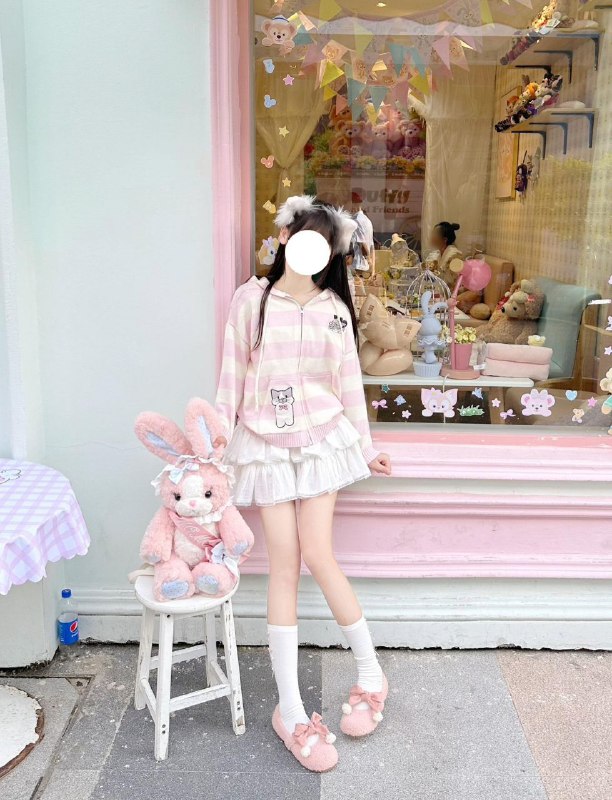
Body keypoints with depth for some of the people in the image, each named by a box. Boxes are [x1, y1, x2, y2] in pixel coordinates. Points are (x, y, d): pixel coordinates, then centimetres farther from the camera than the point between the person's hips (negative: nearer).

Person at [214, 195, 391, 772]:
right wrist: (220, 431, -4)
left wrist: (364, 445, 12)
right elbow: (232, 371, 2)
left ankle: (370, 671, 16)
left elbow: (348, 381, 9)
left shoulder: (333, 308, 5)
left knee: (316, 555, -7)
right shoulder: (251, 300, 1)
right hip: (265, 443, 0)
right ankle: (290, 708, 8)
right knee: (284, 563, -2)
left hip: (321, 438, 0)